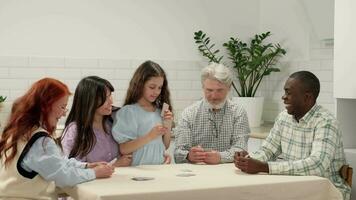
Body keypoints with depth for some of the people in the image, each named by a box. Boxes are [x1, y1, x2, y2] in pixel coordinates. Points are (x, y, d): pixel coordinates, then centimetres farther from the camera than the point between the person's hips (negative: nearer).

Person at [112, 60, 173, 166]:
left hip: (159, 167, 5)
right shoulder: (128, 111, -6)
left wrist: (168, 125, 0)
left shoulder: (159, 110, 10)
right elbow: (123, 149, -11)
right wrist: (149, 137, -19)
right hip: (138, 168, -5)